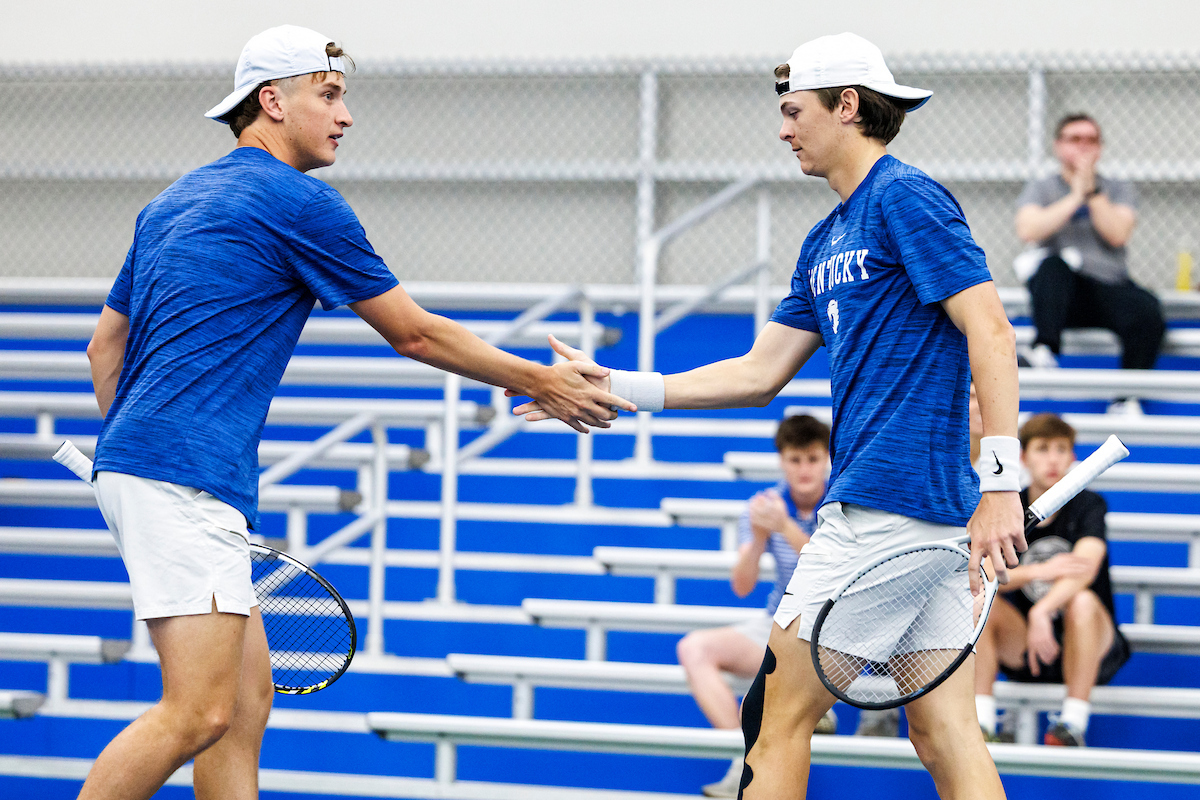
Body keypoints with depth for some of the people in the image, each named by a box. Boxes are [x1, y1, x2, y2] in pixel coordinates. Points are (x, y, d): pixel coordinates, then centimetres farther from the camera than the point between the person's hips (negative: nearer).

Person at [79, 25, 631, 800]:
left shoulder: (173, 203, 21)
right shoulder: (301, 202, -4)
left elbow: (106, 343, 25)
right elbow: (414, 332, 3)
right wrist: (540, 382, 13)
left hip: (136, 464, 10)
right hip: (185, 478, -10)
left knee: (248, 695, 8)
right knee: (199, 714, -15)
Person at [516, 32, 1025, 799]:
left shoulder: (905, 199, -8)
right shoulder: (826, 243, 21)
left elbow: (991, 332, -16)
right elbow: (761, 372, 22)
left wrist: (1001, 483, -22)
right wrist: (618, 387, 18)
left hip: (884, 501, -9)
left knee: (780, 707, -4)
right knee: (942, 729, 4)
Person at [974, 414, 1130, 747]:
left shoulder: (1088, 505, -5)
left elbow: (1085, 568, -23)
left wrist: (1041, 611, -40)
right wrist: (1040, 571, -29)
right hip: (1020, 647, 3)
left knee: (1083, 601, -34)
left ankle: (1073, 723, -34)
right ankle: (981, 718, -27)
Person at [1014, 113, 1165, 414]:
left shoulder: (1119, 191, 17)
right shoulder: (1040, 189, 14)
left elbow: (1118, 235, -3)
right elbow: (1028, 230, -8)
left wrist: (1092, 191, -6)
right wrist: (1075, 196, -7)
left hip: (1109, 286, 1)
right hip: (1063, 292, -1)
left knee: (1147, 309, -31)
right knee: (1052, 265, -35)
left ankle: (1127, 398, -25)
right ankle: (1045, 348, -51)